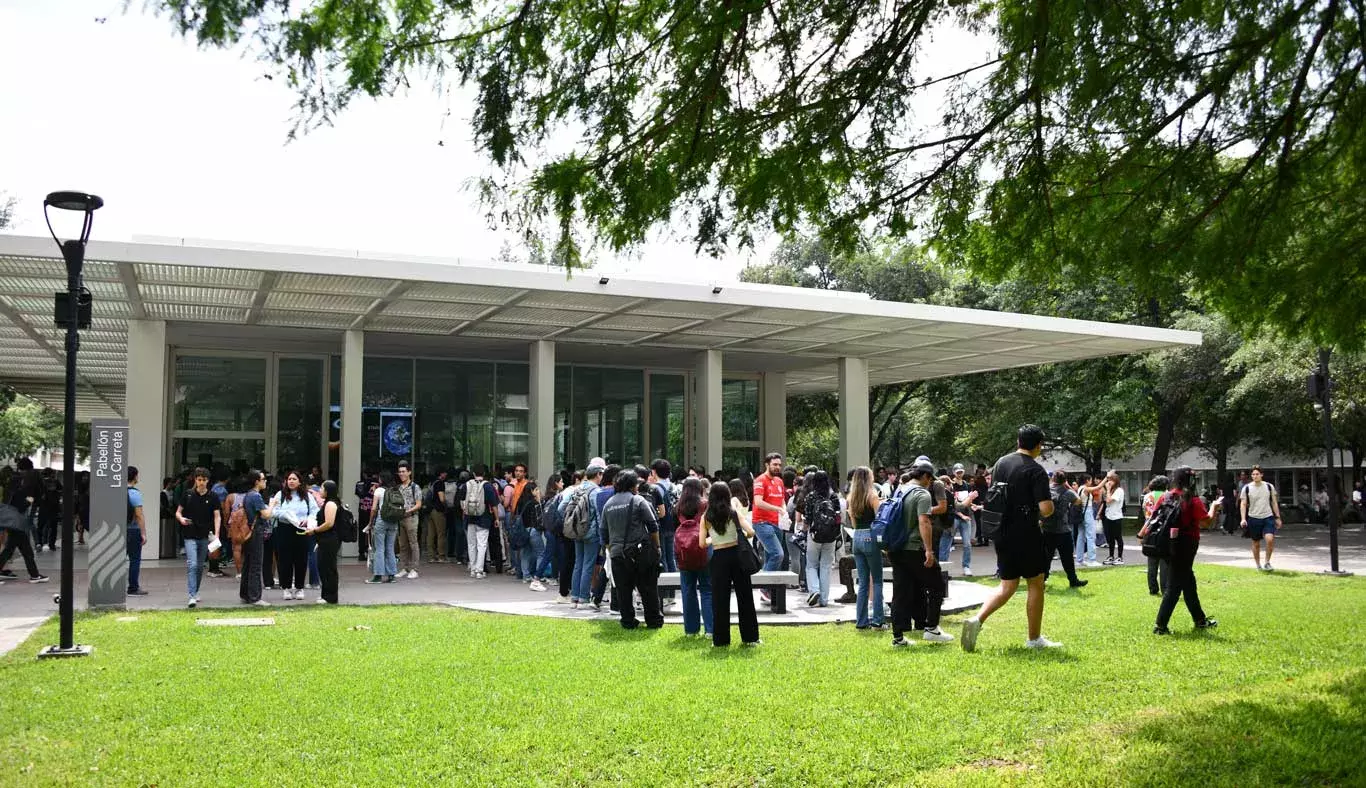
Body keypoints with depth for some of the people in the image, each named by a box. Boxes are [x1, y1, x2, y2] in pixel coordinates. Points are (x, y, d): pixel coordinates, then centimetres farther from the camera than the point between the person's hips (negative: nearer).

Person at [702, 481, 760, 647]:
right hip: (736, 555, 0)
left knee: (720, 600, 7)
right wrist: (741, 536, 10)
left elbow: (702, 543, -4)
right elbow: (751, 532, -12)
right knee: (745, 597, 10)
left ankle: (721, 640, 10)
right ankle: (749, 637, 15)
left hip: (719, 559, 0)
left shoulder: (706, 518, -3)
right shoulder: (734, 514, -3)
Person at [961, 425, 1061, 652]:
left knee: (1008, 586, 12)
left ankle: (976, 620, -7)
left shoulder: (1000, 463, 7)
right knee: (1036, 584, 9)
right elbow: (1046, 508, -20)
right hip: (1027, 536, -6)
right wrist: (1051, 506, 2)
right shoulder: (1036, 470, -13)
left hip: (1003, 535, 6)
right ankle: (1034, 638, 17)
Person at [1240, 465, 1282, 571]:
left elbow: (1274, 503, 10)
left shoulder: (1269, 487, 3)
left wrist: (1277, 517, 9)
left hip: (1268, 517, 0)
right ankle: (1258, 565, 23)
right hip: (1253, 518, 0)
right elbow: (1243, 504, 0)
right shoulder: (1247, 488, -2)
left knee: (1270, 539, -20)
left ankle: (1267, 562, -2)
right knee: (1256, 543, 8)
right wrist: (1243, 519, -10)